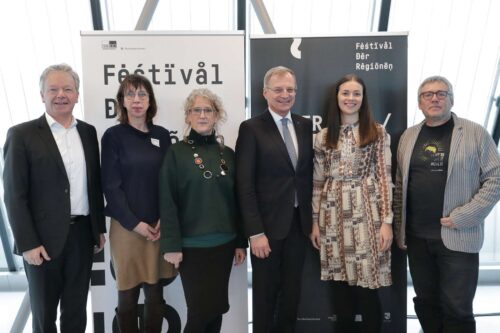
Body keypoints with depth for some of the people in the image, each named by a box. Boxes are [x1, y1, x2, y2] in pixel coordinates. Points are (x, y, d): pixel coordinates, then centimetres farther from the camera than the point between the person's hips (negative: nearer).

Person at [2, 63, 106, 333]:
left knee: (76, 310, 17)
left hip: (82, 233, 4)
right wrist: (28, 243, -13)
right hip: (43, 238, -4)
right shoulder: (22, 134, -8)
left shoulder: (88, 132, 7)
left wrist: (99, 227, 11)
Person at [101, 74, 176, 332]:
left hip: (159, 225, 3)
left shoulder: (162, 135, 6)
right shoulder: (113, 136, -3)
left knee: (155, 293, 10)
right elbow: (111, 186, -6)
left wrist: (164, 219, -4)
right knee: (128, 293, 7)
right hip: (126, 226, -3)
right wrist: (135, 223, -11)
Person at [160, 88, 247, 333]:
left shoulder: (227, 154, 7)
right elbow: (167, 202, -7)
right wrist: (171, 245, -12)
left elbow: (236, 200, 8)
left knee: (216, 308, 12)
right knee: (200, 310, -1)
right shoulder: (176, 153, -3)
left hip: (223, 243, 4)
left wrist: (241, 242, 6)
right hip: (192, 245, -4)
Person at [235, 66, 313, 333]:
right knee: (265, 294, 10)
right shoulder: (251, 128, -8)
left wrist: (312, 218, 7)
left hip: (298, 222, 5)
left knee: (292, 292, 16)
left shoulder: (305, 126, 7)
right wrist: (255, 232, -16)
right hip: (268, 223, -4)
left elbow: (309, 174, 11)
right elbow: (245, 185, -12)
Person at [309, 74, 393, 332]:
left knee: (367, 287, 0)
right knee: (340, 287, 8)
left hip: (366, 214, -2)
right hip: (333, 217, 2)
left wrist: (387, 221, -8)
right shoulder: (323, 137, 8)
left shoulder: (378, 133, 2)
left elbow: (385, 178, -2)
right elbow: (318, 182, 9)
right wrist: (315, 222, 7)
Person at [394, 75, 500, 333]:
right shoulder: (408, 136, 10)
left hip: (457, 237, -4)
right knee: (426, 303, 14)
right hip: (416, 237, 4)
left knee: (457, 309, 2)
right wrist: (399, 228, 7)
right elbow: (400, 186, 11)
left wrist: (463, 217, -14)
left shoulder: (475, 133, -2)